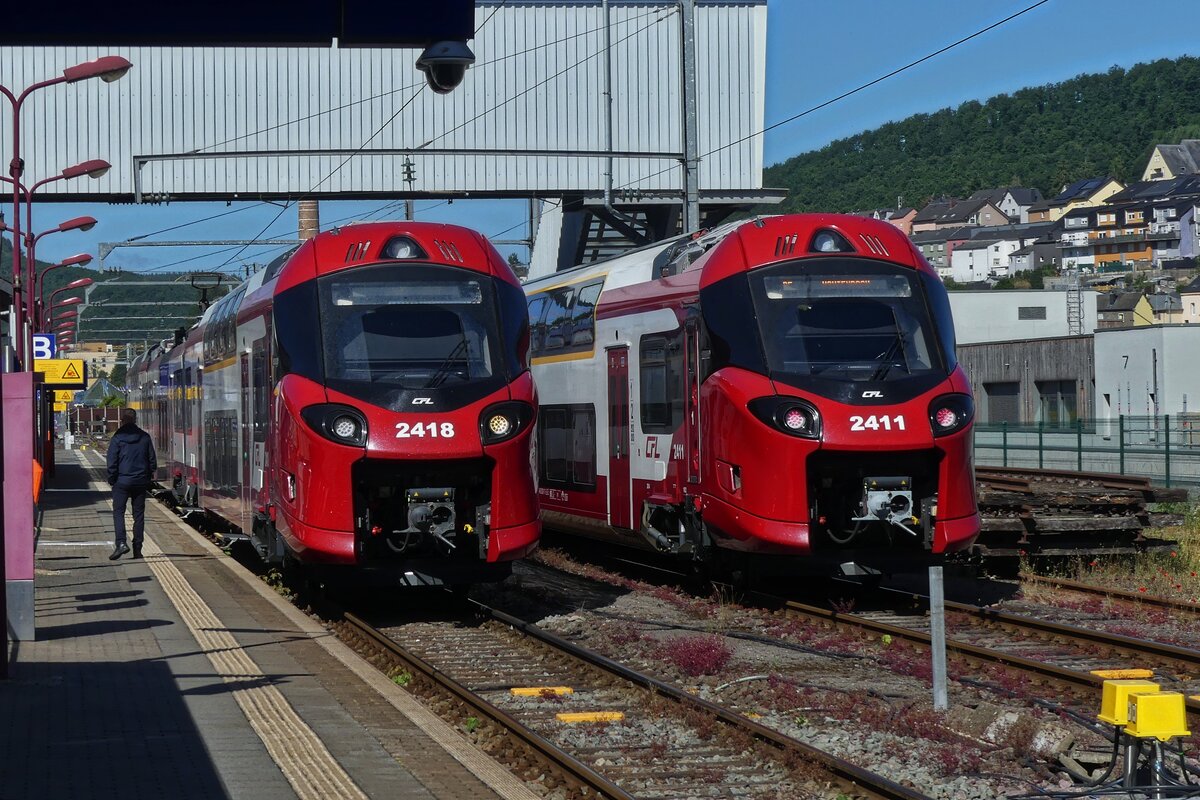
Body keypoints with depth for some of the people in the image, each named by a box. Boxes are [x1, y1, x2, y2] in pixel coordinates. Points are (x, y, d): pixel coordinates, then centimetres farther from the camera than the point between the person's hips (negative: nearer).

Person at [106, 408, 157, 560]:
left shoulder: (118, 438, -6)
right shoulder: (145, 437, 4)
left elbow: (112, 462, -7)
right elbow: (152, 460, 7)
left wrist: (112, 480, 1)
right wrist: (149, 477, 15)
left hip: (122, 481, -3)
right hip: (141, 481, 3)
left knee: (118, 512, 0)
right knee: (139, 514, 8)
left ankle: (121, 543, -19)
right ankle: (137, 549, 8)